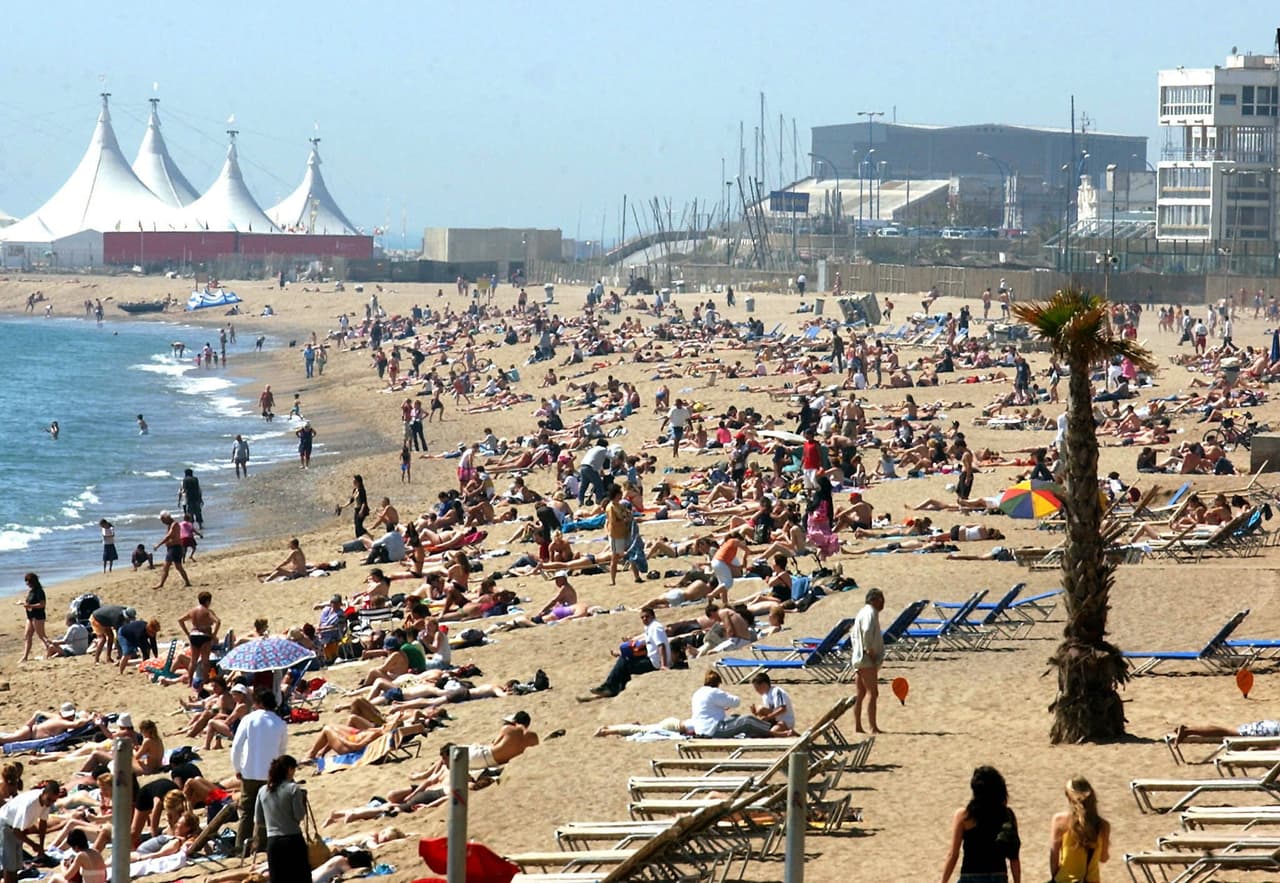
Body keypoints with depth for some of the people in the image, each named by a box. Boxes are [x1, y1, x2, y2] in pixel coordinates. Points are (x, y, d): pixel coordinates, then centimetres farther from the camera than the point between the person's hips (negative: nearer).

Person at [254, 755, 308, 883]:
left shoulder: (263, 791, 6)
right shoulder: (293, 789, -8)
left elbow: (258, 821, 9)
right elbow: (299, 816, -10)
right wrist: (303, 800, 6)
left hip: (273, 841, 4)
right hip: (293, 839, -4)